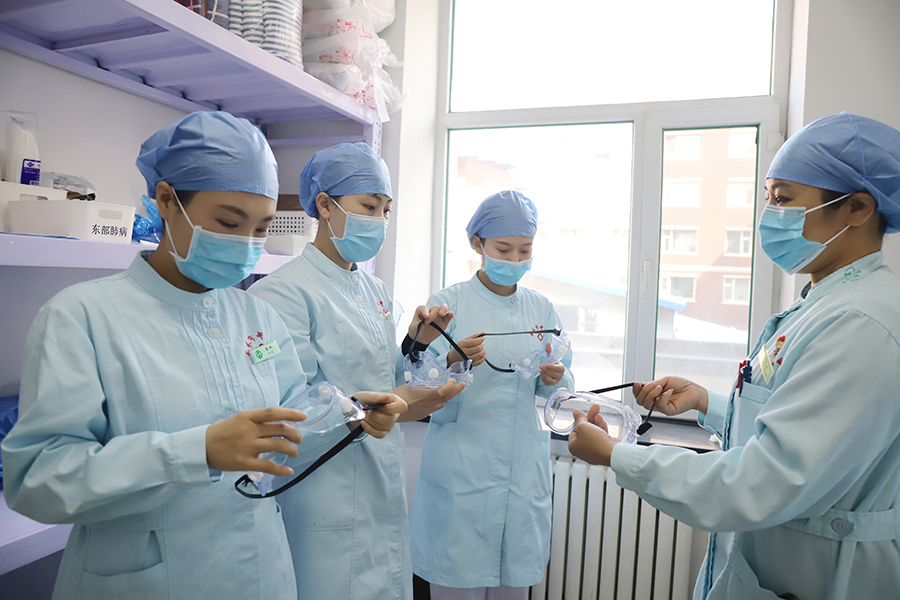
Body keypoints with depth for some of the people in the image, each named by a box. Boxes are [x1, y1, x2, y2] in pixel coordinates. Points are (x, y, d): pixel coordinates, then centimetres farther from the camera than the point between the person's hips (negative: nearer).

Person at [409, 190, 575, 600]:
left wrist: (554, 378, -11)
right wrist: (453, 362, -26)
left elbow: (556, 391, 11)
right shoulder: (448, 303, -4)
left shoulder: (542, 310, 7)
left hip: (523, 471, 4)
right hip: (461, 470, -3)